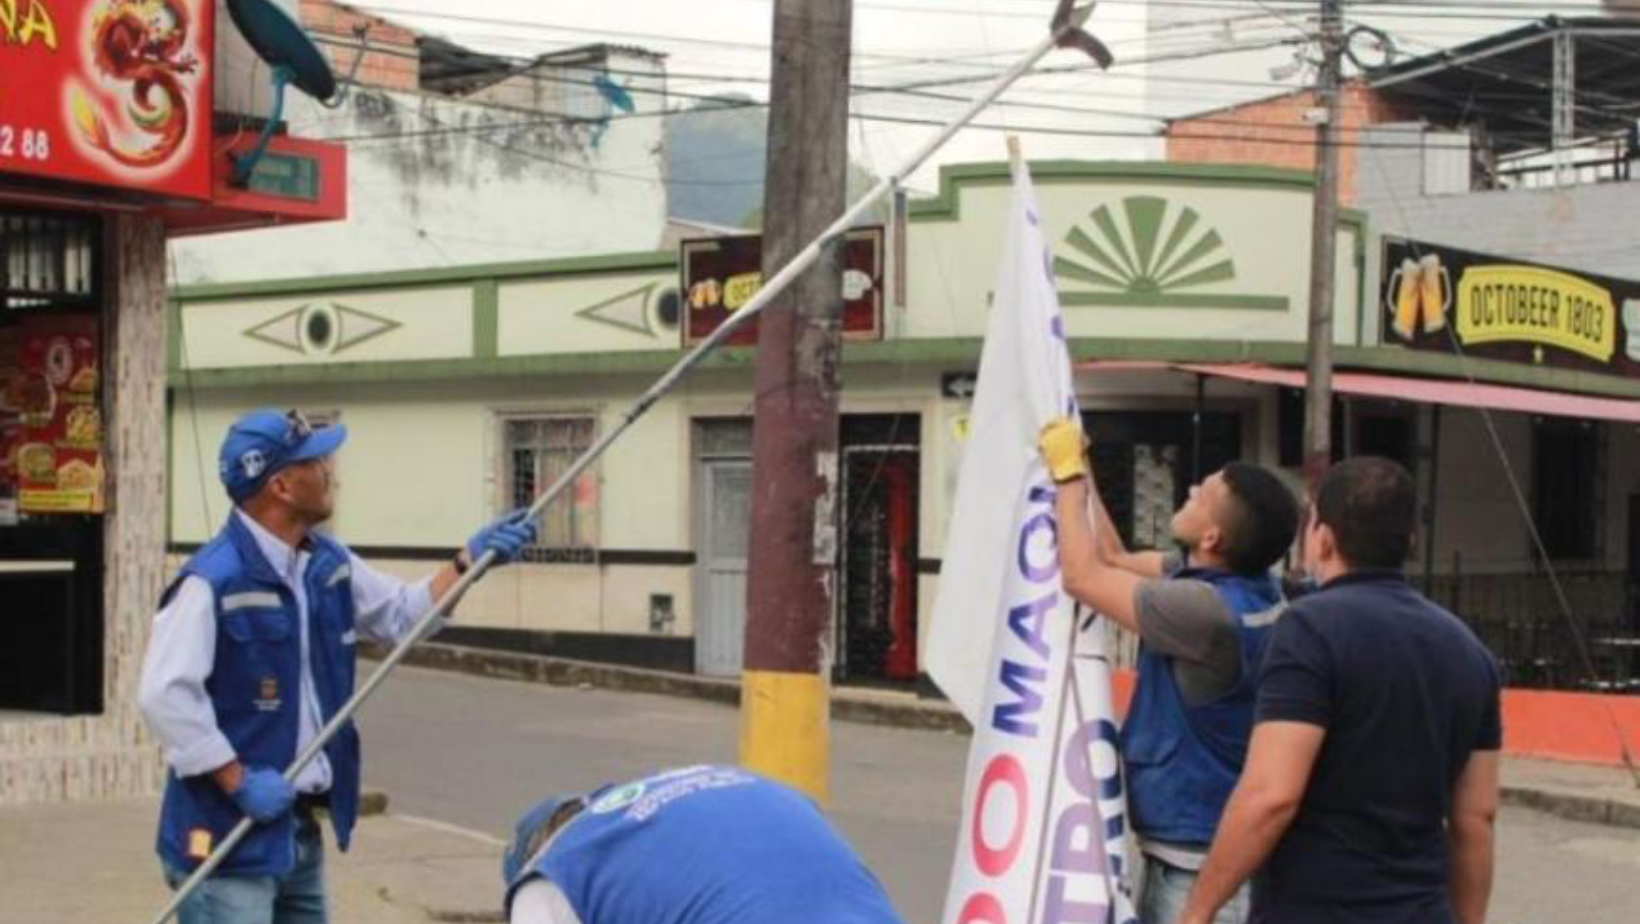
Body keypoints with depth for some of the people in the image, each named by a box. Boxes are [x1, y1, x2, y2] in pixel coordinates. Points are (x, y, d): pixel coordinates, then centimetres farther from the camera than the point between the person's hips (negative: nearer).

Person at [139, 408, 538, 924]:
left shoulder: (328, 566, 8)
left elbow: (402, 615, 22)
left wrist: (470, 560, 10)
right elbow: (164, 695, -25)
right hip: (227, 834, -9)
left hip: (300, 830, 9)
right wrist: (239, 783, -23)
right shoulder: (214, 580, -21)